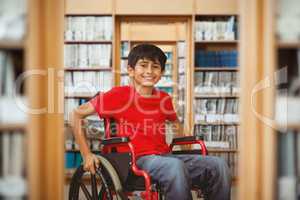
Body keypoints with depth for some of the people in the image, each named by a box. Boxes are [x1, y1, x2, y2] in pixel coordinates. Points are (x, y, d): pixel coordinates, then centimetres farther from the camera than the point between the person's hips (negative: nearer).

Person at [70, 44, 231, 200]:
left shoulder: (164, 99, 11)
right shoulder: (120, 95, -4)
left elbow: (175, 121, 34)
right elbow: (77, 114, -1)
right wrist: (87, 155, -4)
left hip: (164, 156, 6)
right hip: (136, 159, -5)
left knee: (218, 165, -15)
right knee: (175, 166, -37)